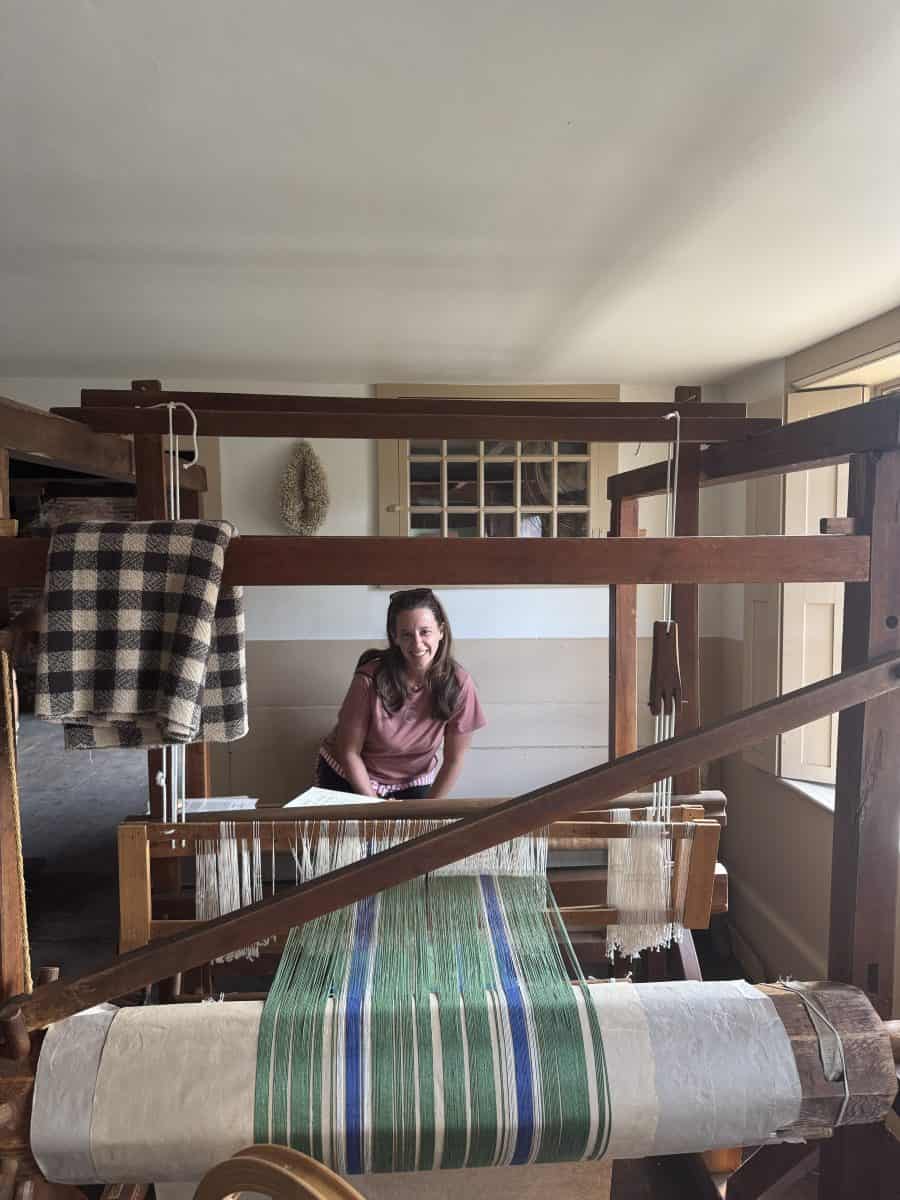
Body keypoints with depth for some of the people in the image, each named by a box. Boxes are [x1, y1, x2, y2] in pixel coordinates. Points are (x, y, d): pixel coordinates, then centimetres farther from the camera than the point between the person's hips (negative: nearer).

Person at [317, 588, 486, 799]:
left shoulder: (458, 684, -21)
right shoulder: (370, 679, -26)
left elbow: (453, 760, -9)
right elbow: (349, 751, -14)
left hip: (411, 785, 2)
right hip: (351, 777, -1)